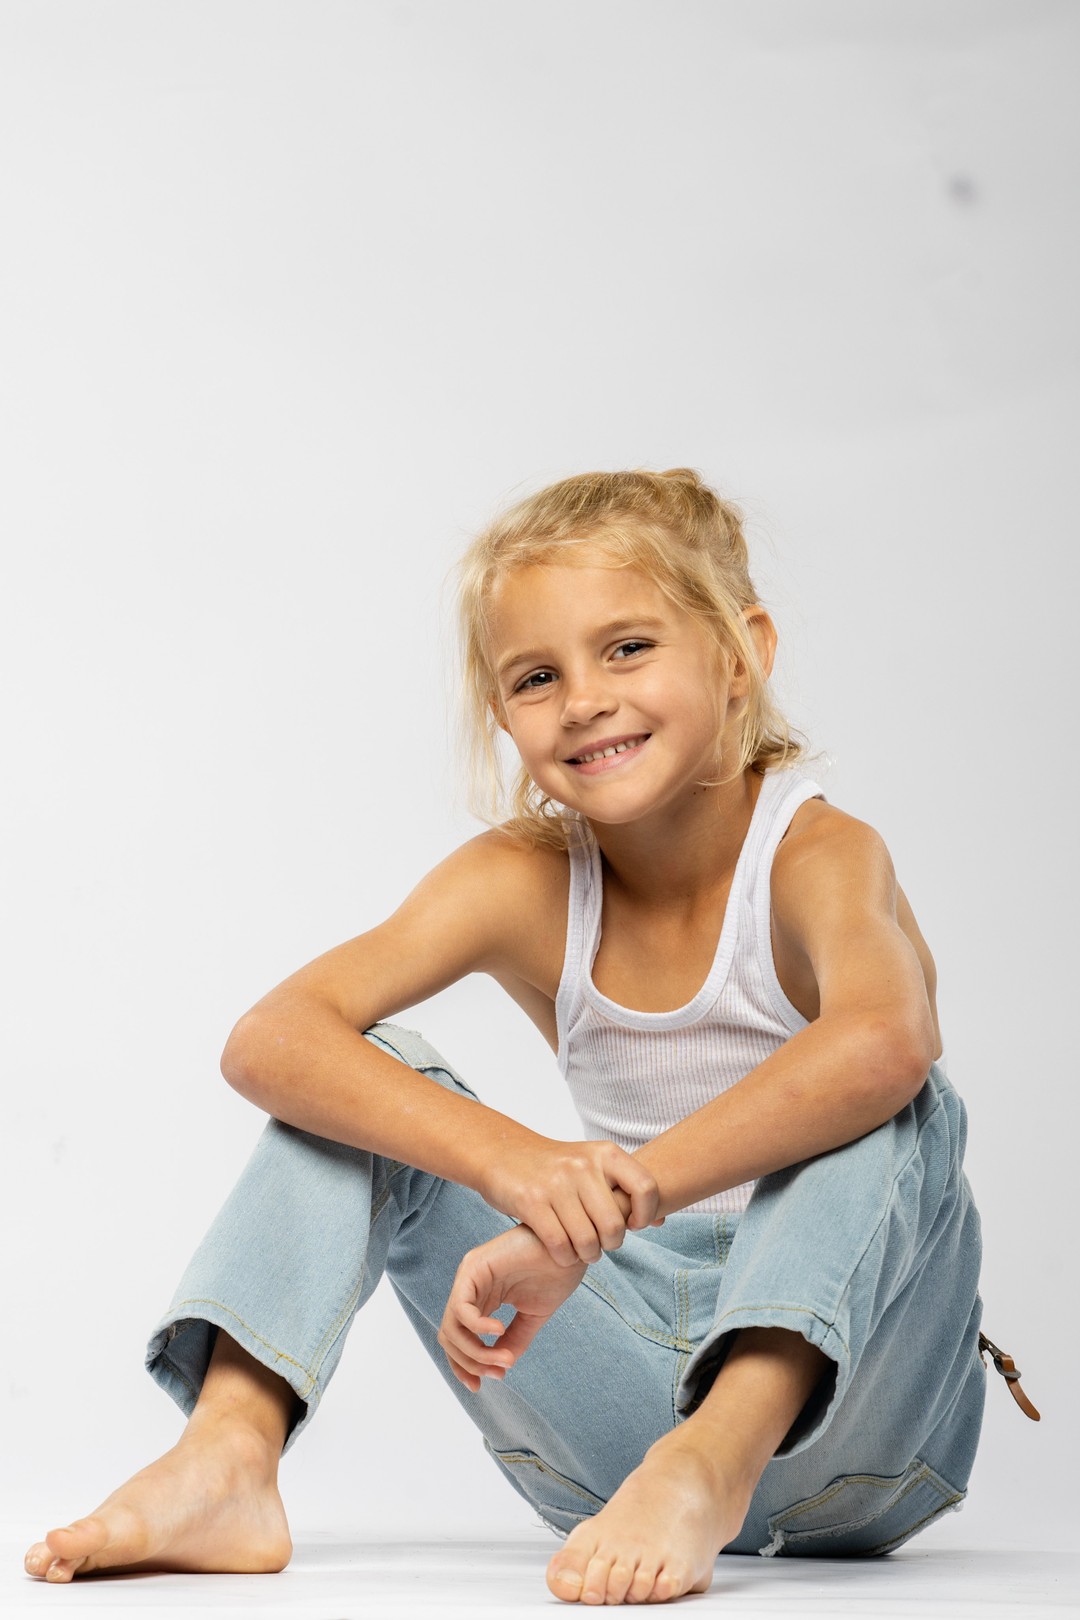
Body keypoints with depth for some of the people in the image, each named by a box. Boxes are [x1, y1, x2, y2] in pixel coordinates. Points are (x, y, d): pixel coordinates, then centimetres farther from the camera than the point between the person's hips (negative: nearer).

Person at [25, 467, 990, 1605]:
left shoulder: (816, 857, -16)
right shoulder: (523, 883, -3)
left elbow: (882, 1041, -42)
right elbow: (268, 1040, -19)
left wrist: (587, 1218, -45)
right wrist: (508, 1157, -37)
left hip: (838, 1393, -3)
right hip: (632, 1383, 4)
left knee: (899, 1104, -30)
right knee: (366, 1089, -6)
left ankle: (714, 1461, -46)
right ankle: (227, 1457, -23)